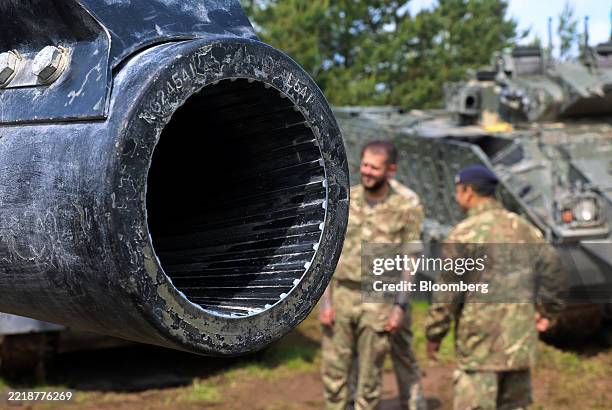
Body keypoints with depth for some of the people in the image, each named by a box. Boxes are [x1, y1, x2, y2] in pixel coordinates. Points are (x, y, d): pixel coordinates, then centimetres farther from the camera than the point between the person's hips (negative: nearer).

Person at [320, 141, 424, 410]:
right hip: (340, 297, 2)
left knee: (369, 376, 6)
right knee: (333, 371, 7)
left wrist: (399, 308, -7)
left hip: (378, 302, -2)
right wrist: (325, 301, -2)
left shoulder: (407, 210, -5)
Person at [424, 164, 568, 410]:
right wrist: (547, 312, 23)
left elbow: (448, 292, -10)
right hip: (520, 340, 7)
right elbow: (554, 273, 12)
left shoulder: (465, 233, -10)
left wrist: (434, 334, 0)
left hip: (481, 339, -6)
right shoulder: (524, 229, 10)